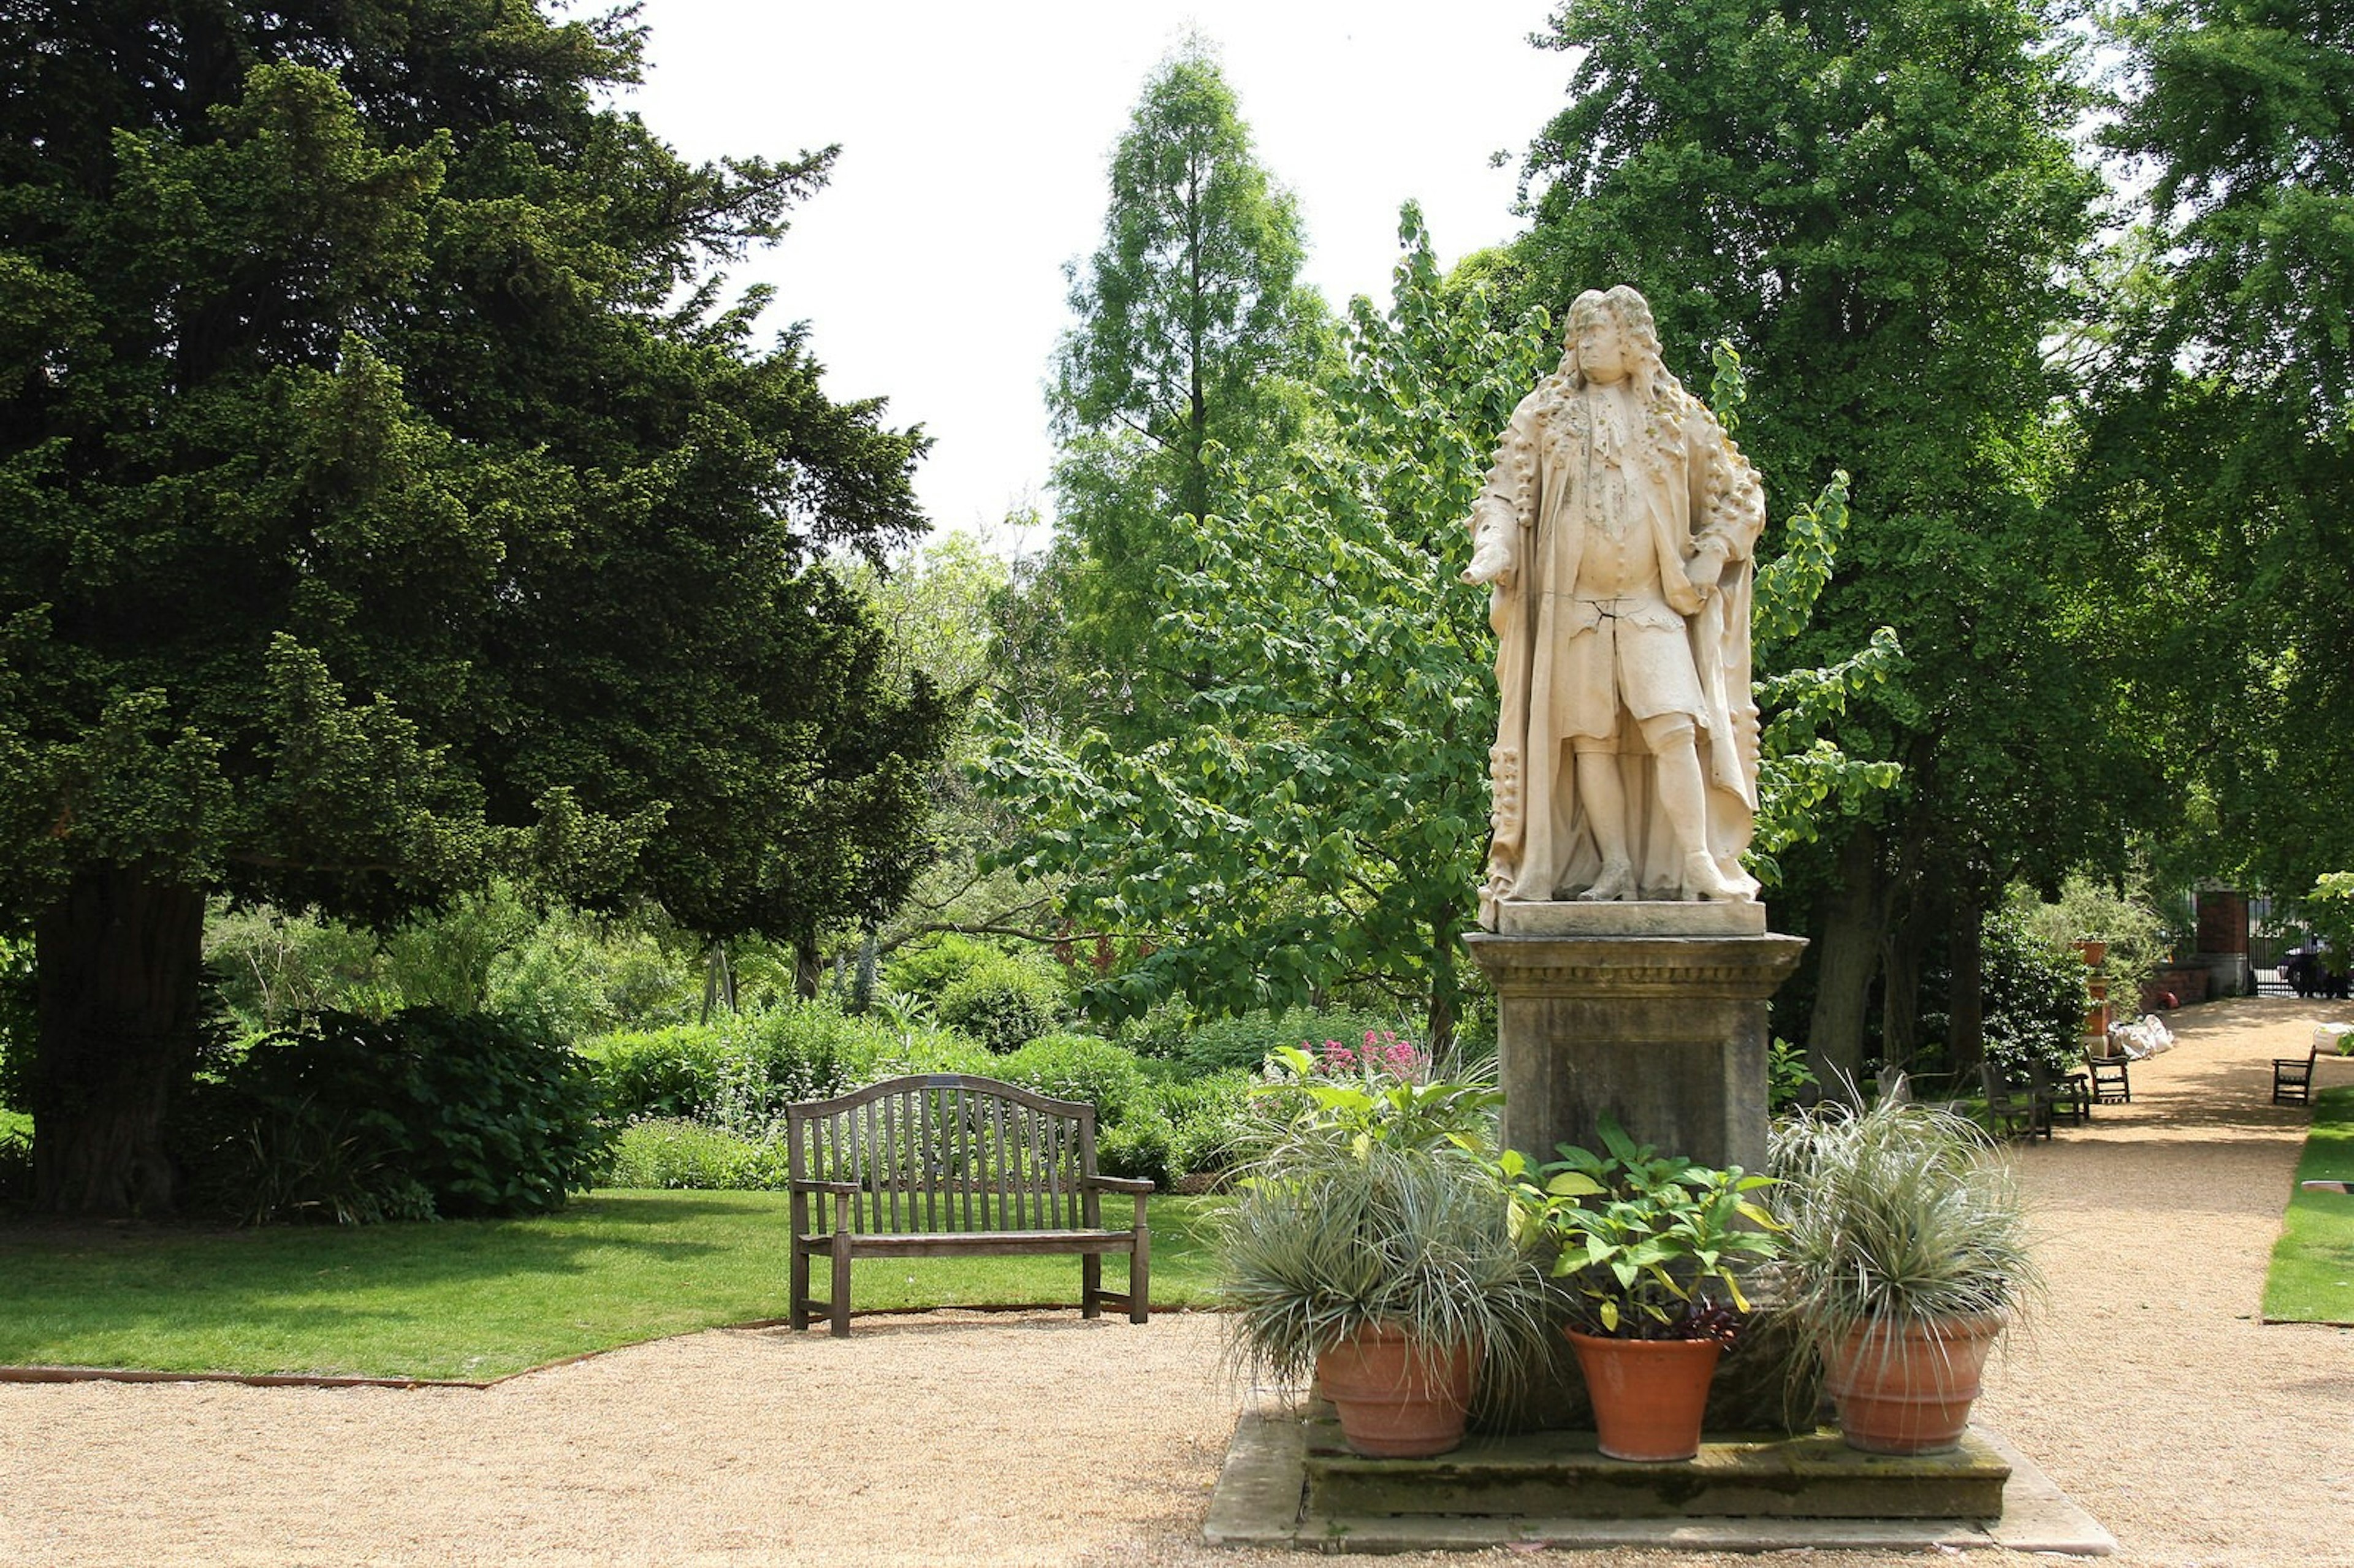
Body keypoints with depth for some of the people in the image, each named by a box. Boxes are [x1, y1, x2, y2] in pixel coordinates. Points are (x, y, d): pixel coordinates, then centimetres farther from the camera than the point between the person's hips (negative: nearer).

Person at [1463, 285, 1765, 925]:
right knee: (1590, 738, -3)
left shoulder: (1677, 417, 9)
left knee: (1673, 729, -14)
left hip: (1654, 606, -1)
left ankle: (1699, 864, -14)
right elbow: (1504, 493, 6)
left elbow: (1739, 495, 15)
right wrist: (1494, 549, -13)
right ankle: (1616, 868, 1)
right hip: (1573, 604, 1)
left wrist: (1709, 559, 2)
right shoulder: (1544, 416, 11)